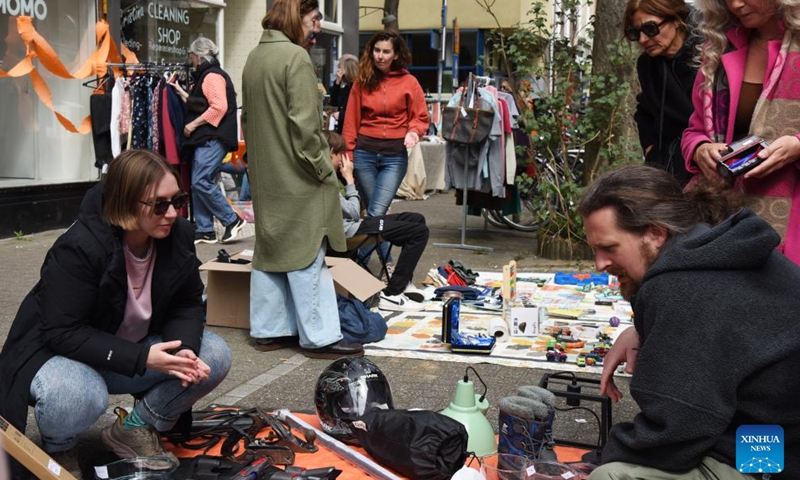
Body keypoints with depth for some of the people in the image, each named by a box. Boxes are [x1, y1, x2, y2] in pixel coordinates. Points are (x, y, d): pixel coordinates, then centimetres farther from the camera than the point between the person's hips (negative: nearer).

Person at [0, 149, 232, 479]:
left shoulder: (178, 236, -12)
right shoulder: (78, 248, -29)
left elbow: (187, 304, -4)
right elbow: (63, 331, -29)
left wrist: (183, 349, -26)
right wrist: (141, 359, -35)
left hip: (138, 349, 6)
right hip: (58, 351, -6)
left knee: (214, 356, -14)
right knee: (79, 395, -39)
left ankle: (136, 429, 6)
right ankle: (56, 450, -1)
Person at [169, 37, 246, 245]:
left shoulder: (212, 76, -9)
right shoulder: (206, 76, 23)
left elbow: (219, 107, -21)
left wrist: (193, 124, -16)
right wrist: (181, 92, 31)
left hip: (213, 139, -11)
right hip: (204, 139, 11)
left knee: (201, 181, -16)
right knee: (198, 184, 7)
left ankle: (232, 220, -8)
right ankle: (205, 231, 9)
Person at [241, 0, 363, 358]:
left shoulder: (254, 58, 13)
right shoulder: (295, 56, -15)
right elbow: (304, 124, -20)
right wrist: (321, 167, -12)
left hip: (265, 175, 9)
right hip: (295, 176, -9)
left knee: (271, 250, 13)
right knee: (306, 254, -4)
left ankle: (269, 330, 19)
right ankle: (318, 337, 2)